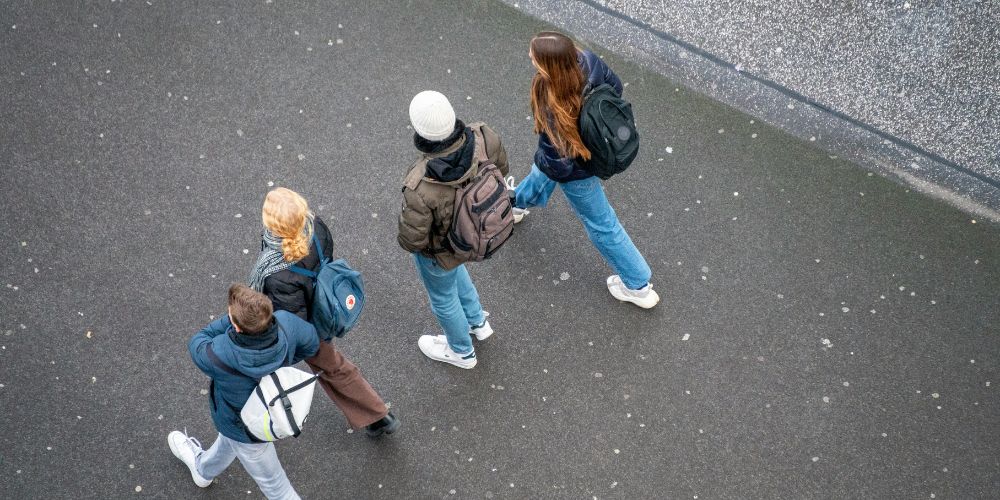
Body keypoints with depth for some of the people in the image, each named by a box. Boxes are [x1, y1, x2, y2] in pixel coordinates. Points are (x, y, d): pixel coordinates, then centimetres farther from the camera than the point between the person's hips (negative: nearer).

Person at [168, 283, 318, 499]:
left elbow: (197, 344, -19)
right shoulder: (286, 322, -34)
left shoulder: (220, 356, -44)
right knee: (227, 441, 38)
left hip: (249, 429, -5)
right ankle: (203, 470, 70)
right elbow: (311, 343, -10)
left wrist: (230, 318, -24)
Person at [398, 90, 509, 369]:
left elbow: (412, 239, -28)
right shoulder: (483, 138, -30)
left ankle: (461, 351, 56)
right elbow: (501, 168, -7)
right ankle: (477, 321, 61)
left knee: (443, 297, 27)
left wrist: (405, 241, -5)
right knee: (454, 270, 38)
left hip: (439, 249, -5)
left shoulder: (421, 188, -44)